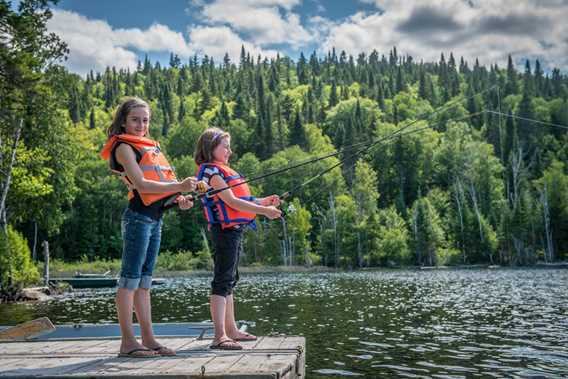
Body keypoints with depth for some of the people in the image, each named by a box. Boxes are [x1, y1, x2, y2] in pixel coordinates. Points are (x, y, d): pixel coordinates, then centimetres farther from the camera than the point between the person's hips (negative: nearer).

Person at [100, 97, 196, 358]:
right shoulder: (123, 146, -5)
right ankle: (128, 341, -1)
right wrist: (178, 187, -23)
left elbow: (160, 181, 21)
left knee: (144, 280, 10)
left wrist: (178, 198, 2)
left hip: (155, 217, 9)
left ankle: (148, 339, 15)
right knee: (130, 277, -5)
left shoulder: (149, 146, 20)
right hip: (138, 217, -9)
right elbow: (141, 183, -17)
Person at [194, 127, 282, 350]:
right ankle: (220, 336, -16)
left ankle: (231, 330, 22)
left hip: (235, 231, 11)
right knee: (222, 281, -13)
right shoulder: (210, 170, -10)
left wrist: (265, 201, 11)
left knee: (230, 281, 14)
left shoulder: (221, 170, 21)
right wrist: (264, 211, -18)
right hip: (225, 230, -11)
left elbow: (238, 201, 21)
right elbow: (231, 201, -18)